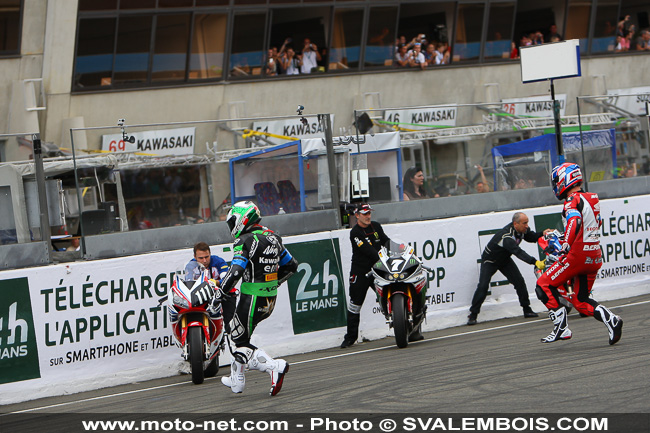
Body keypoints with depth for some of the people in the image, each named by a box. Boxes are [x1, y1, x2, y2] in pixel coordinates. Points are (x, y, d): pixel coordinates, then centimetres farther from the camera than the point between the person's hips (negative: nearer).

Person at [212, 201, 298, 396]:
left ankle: (275, 366, -17)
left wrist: (219, 294, -12)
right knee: (237, 332, 24)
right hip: (271, 300, 9)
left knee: (242, 344, 1)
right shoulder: (273, 237, 10)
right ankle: (236, 380, 30)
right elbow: (291, 266, 17)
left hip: (253, 299, -9)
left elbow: (235, 272, -24)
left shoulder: (245, 241, -15)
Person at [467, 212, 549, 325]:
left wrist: (542, 234, -17)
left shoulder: (522, 229, -14)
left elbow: (531, 237, 4)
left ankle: (527, 310, 8)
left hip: (505, 259, 7)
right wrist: (535, 262, -61)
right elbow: (518, 252, -51)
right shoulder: (507, 236, -41)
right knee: (483, 286, -17)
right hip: (490, 260, -7)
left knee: (519, 281, -3)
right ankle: (473, 315, -8)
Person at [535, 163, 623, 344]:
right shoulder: (592, 198, 17)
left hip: (578, 254, -9)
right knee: (580, 301, 14)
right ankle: (610, 319, -6)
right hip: (594, 257, 9)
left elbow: (575, 221, -29)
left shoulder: (573, 200, -10)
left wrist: (566, 245, -37)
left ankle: (561, 327, -7)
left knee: (543, 286, 0)